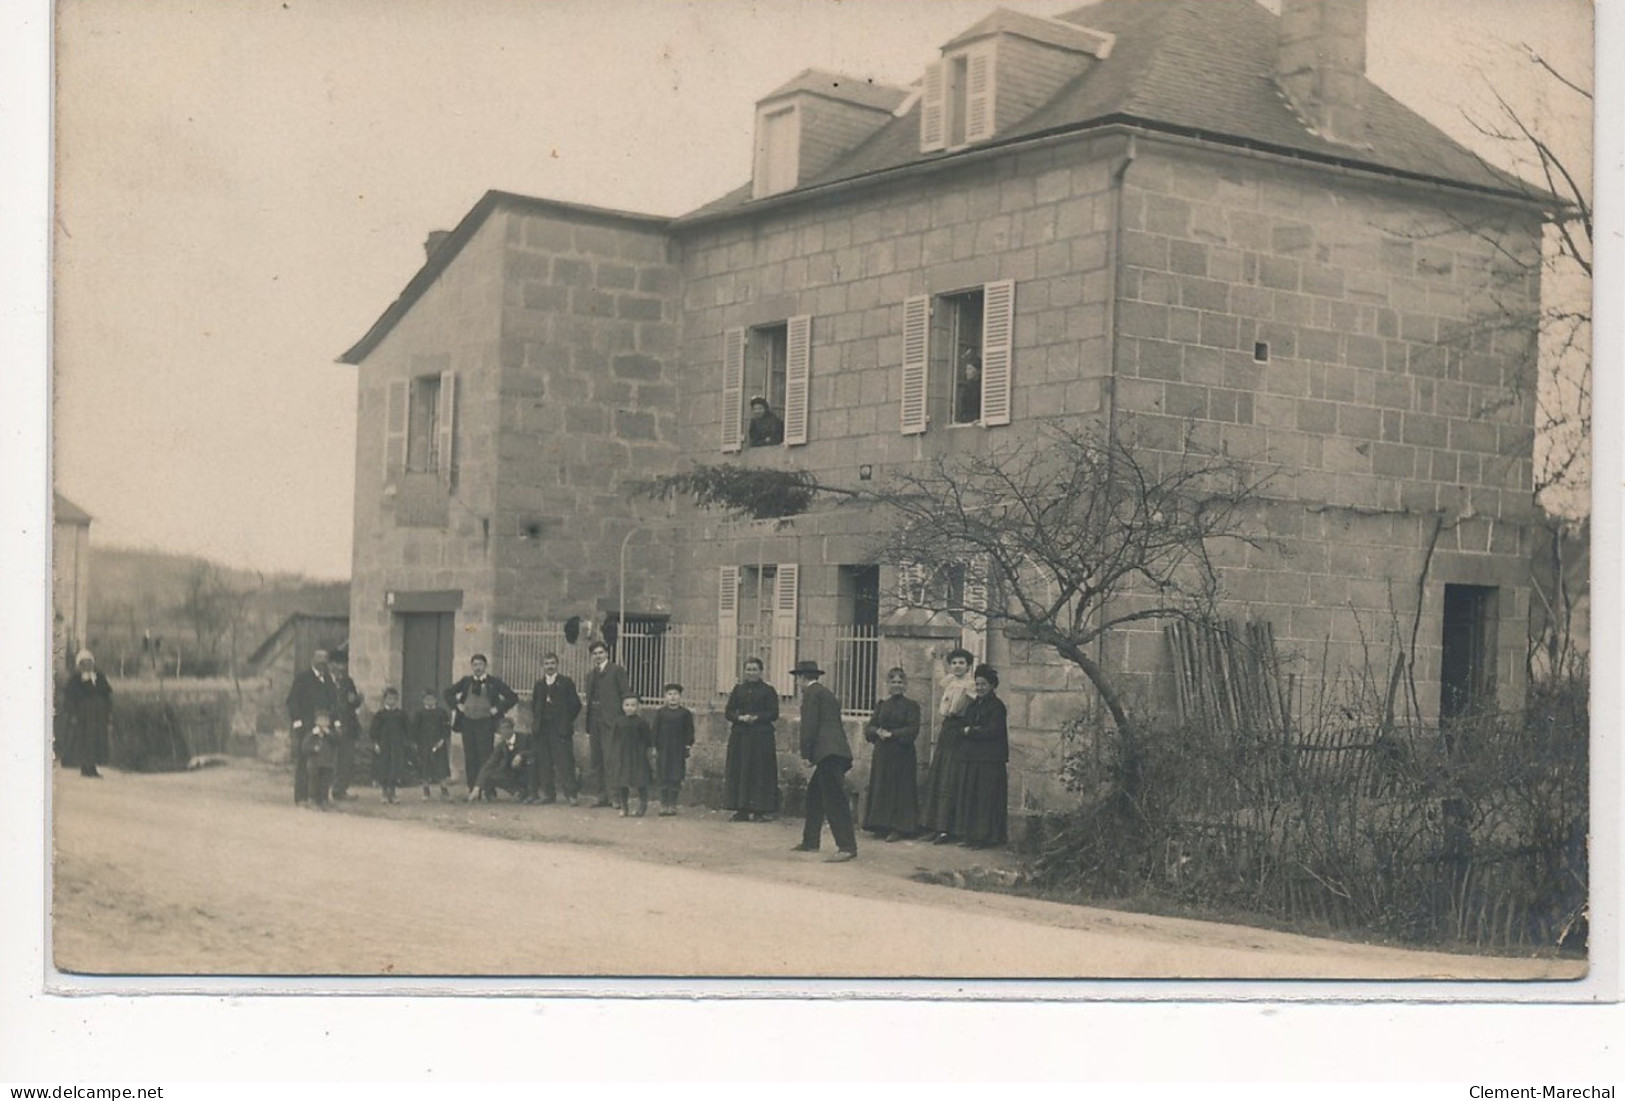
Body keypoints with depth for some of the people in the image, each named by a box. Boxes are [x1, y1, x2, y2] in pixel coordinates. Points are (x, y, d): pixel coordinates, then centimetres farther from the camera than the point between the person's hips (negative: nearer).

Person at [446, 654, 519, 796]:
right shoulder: (466, 681, 10)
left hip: (485, 723, -3)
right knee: (470, 758, 2)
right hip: (468, 723, 3)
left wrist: (498, 709, -5)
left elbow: (513, 697, 1)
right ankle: (472, 791, 7)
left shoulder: (493, 682, 2)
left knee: (486, 758, -6)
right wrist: (457, 705, 7)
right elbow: (448, 693, 22)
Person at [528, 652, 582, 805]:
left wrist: (566, 721, -3)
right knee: (544, 763, 2)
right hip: (542, 729, 4)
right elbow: (534, 705, 19)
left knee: (564, 762, -8)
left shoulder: (566, 682, 5)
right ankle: (548, 794, 7)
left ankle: (570, 793, -6)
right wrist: (536, 723, 6)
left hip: (561, 729, -4)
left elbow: (575, 705, 2)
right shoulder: (538, 685, 17)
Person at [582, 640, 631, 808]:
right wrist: (588, 727, 14)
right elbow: (589, 699, 19)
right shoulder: (591, 674, 18)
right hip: (595, 722, 7)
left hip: (610, 721, -7)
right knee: (595, 761, 7)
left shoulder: (617, 671, -1)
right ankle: (602, 796, 13)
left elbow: (626, 695, -4)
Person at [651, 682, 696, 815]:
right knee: (663, 779, 3)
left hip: (679, 751, -1)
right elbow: (655, 730, 7)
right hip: (663, 750, 1)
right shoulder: (660, 713, 4)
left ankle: (672, 805, 7)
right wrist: (655, 748, 3)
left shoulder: (685, 713, 1)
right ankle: (663, 805, 9)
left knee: (675, 779, 0)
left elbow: (689, 733, 3)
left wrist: (688, 749, -3)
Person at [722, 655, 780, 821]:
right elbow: (728, 712, 8)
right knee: (739, 772, 0)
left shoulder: (768, 690, 3)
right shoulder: (738, 689, 12)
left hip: (761, 736, -3)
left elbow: (774, 714, -3)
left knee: (760, 774, -4)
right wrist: (740, 718, -11)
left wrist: (756, 717, -16)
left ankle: (759, 811, -1)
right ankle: (741, 810, 4)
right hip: (739, 736, 3)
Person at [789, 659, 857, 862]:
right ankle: (810, 842, 22)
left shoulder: (811, 693, -2)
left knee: (835, 800, -14)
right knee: (814, 794, 17)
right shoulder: (827, 693, 26)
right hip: (835, 751, 10)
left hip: (829, 753, -10)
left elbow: (809, 725, -11)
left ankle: (847, 846, -20)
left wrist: (805, 754, -8)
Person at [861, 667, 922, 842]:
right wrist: (878, 731, -14)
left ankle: (898, 828, 1)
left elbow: (913, 730, -10)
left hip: (902, 754, -4)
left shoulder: (911, 706, 0)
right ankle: (881, 826, 11)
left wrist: (892, 734, -16)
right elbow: (869, 727, 7)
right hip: (882, 754, 4)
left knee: (900, 789, -2)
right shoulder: (881, 705, 13)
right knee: (881, 788, 5)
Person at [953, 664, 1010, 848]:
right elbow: (965, 727, 14)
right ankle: (969, 835, 12)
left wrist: (970, 732, -7)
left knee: (985, 798, -4)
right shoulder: (973, 705, 16)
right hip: (970, 757, 8)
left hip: (990, 760, -8)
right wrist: (972, 731, -7)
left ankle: (983, 836, 0)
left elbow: (993, 731, -14)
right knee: (967, 797, 7)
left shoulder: (997, 706, -6)